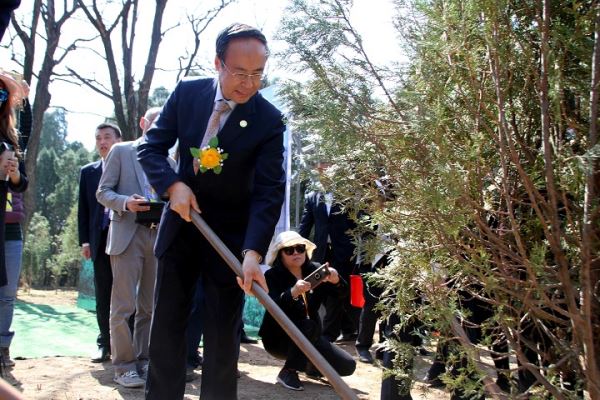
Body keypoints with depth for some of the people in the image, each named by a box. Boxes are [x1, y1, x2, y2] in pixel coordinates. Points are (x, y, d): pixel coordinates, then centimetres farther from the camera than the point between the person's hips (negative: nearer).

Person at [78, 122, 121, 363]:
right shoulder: (88, 172, 14)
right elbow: (83, 209, 13)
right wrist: (84, 241, 4)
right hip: (101, 239, 3)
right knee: (103, 295, 6)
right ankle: (105, 344, 13)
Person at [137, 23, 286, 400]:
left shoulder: (270, 121, -15)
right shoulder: (187, 92, -6)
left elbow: (270, 191, -20)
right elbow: (151, 146, 0)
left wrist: (253, 252, -32)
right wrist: (173, 184, -20)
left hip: (231, 232, -3)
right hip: (182, 219, 3)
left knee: (223, 330, 3)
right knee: (167, 322, 8)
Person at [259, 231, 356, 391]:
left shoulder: (314, 270, -3)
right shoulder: (272, 276, -14)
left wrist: (336, 281, -34)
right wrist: (293, 292, -49)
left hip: (311, 337, 5)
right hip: (278, 338, -5)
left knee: (348, 366, -8)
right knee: (308, 325, -35)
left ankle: (310, 363, 17)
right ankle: (288, 372, -16)